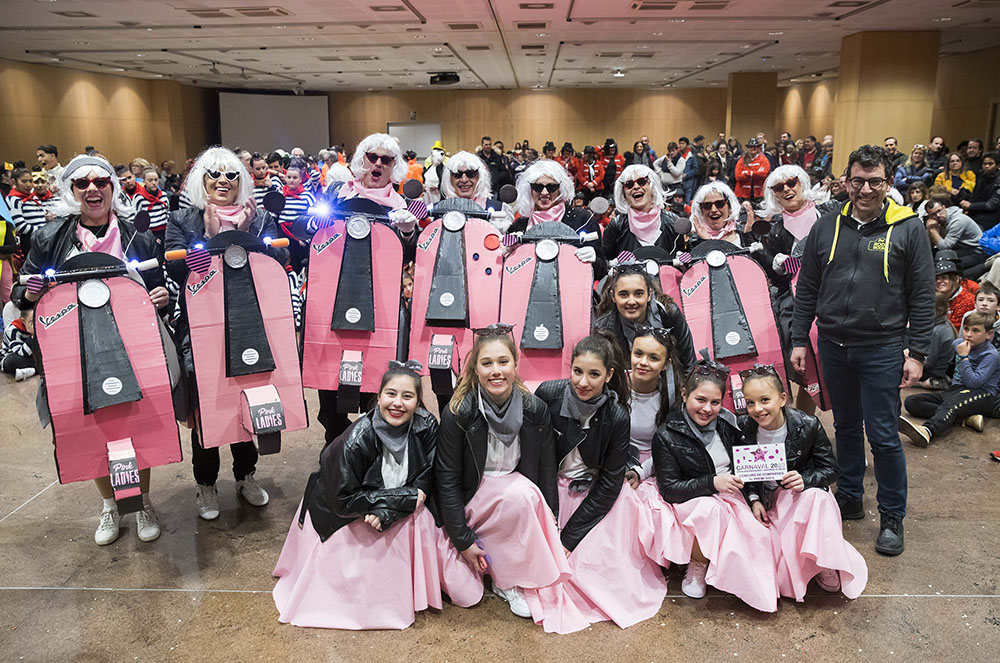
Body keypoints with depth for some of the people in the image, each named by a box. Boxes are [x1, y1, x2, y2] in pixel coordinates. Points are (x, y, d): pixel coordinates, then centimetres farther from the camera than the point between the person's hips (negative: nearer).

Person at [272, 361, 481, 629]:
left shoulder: (426, 426, -17)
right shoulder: (356, 441, -30)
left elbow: (424, 483, -11)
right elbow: (344, 501, -23)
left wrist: (386, 511, -27)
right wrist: (404, 497, -25)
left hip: (403, 510, 4)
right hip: (345, 519, -4)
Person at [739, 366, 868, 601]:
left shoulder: (808, 426, -15)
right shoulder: (743, 428, -11)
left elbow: (830, 469, -7)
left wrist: (805, 480, -26)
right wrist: (754, 500, -11)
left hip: (805, 495, 0)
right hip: (768, 503, 0)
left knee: (817, 497, -38)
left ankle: (827, 567, -18)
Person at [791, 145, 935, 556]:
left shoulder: (908, 228, -4)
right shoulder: (827, 227, 5)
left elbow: (922, 296, -3)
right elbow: (807, 289, 9)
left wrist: (917, 354, -7)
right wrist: (799, 340, 5)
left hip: (881, 349, -3)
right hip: (833, 345, 3)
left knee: (883, 436, 2)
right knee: (846, 426, 17)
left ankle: (892, 517, 19)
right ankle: (849, 499, 33)